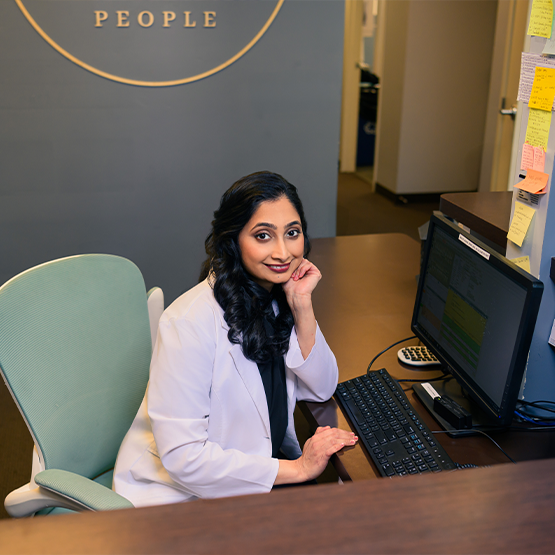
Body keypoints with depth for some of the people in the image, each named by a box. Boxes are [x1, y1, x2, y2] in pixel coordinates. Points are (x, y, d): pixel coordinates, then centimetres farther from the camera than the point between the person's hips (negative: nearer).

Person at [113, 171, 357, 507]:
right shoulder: (190, 322, -25)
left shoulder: (281, 297, -2)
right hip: (180, 494, -7)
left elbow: (321, 390, -1)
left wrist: (302, 305, -14)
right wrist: (298, 468, -20)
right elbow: (183, 457, -25)